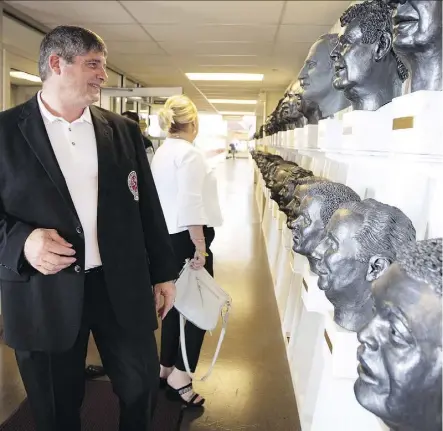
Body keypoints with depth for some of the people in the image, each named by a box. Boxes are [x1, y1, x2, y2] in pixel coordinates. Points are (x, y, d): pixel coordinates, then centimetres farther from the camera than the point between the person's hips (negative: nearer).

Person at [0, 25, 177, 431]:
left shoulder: (124, 130, 7)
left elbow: (148, 208, 8)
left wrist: (164, 272, 8)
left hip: (123, 287, 3)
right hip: (44, 294, -2)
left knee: (142, 387, 15)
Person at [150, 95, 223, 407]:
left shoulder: (162, 152, 13)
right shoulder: (189, 153, -16)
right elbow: (191, 205, -24)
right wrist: (200, 248, -21)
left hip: (168, 237, 10)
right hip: (187, 239, -10)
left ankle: (165, 368, 27)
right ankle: (179, 377, 7)